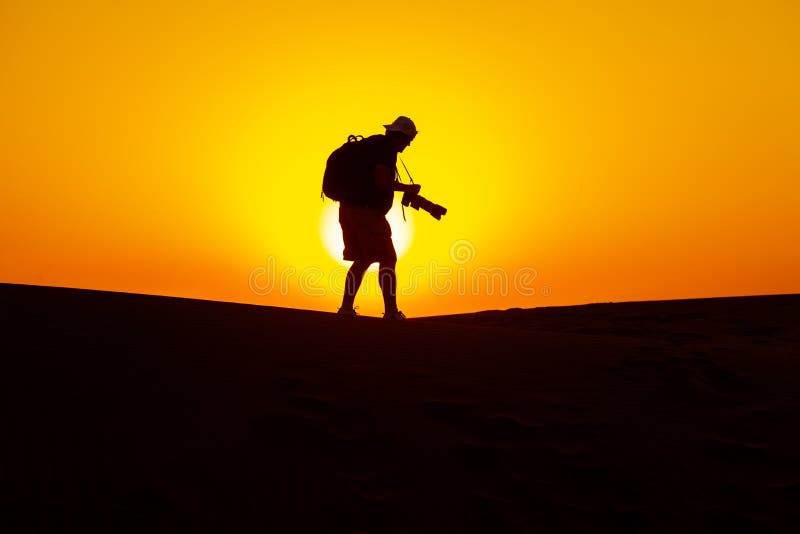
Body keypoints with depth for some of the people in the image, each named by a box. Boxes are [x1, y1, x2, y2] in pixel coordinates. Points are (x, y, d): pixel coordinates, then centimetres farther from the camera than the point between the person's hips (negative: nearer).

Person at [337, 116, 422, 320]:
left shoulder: (371, 143, 19)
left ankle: (346, 307, 13)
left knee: (362, 260, 16)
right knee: (387, 260, -3)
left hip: (348, 209, 9)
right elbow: (382, 180, -22)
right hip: (368, 211, -9)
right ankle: (391, 311, -6)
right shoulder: (386, 147, -9)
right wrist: (408, 188, -9)